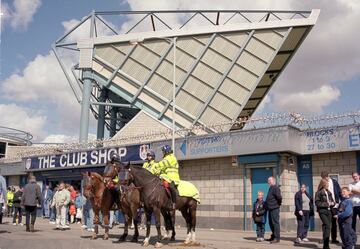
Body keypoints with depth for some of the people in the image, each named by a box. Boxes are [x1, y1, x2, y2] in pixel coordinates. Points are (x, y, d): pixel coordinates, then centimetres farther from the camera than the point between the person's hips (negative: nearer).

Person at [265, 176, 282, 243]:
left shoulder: (275, 188, -13)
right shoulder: (271, 188, 18)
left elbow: (279, 197, -24)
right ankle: (273, 236, 26)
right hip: (270, 208, 10)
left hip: (275, 208, -10)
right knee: (271, 223, 16)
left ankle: (277, 238, -4)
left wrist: (279, 203, -9)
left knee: (275, 223, -7)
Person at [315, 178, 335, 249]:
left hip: (329, 211, 6)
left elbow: (332, 200, 22)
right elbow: (317, 203, -11)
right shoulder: (319, 193, -6)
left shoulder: (329, 192, 13)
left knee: (328, 227, 7)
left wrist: (332, 203, -1)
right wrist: (326, 204, -16)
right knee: (327, 225, -16)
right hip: (322, 211, -6)